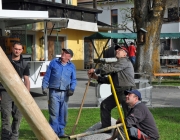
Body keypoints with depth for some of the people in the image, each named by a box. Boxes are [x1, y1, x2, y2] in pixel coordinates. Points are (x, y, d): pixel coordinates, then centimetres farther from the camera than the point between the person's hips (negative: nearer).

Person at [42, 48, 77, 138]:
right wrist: (44, 87, 0)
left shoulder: (72, 66, 11)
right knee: (54, 113, -7)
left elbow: (73, 80, 12)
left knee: (63, 114, 7)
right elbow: (47, 76, 8)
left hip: (65, 93, 3)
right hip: (54, 92, -3)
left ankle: (60, 132, 17)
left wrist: (72, 88, -5)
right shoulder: (53, 62, 7)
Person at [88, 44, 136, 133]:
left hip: (127, 92, -10)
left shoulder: (124, 61, -6)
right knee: (105, 105, 11)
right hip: (118, 92, 10)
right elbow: (110, 79, 20)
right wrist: (97, 77, 11)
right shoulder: (117, 64, 24)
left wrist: (95, 71, -9)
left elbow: (109, 68, -19)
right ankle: (106, 128, 18)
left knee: (129, 114, -8)